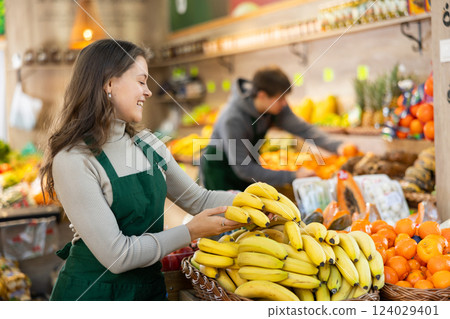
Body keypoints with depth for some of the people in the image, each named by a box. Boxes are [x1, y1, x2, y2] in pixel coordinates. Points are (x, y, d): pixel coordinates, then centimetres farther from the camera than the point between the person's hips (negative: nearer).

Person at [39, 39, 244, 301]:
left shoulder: (148, 144, 2)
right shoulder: (74, 160, -21)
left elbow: (198, 199, 9)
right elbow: (116, 254, -23)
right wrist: (190, 232, -17)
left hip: (151, 286, 7)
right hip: (95, 291, -7)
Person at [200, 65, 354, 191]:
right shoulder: (233, 119, -34)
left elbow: (301, 128, -10)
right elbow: (243, 169, -32)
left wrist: (336, 146, -26)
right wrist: (292, 176, -32)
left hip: (248, 165, 7)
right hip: (219, 171, -6)